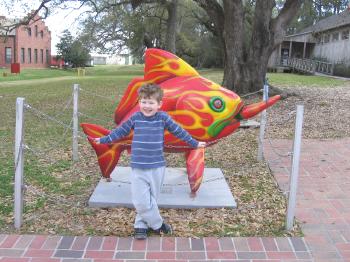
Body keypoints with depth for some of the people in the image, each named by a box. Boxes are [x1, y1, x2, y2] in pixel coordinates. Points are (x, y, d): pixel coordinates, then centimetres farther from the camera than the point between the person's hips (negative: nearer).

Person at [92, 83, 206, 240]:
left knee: (151, 199, 10)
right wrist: (104, 140, 17)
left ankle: (141, 225, 29)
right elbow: (121, 131, 12)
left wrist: (194, 143, 14)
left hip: (157, 167, 0)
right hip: (138, 167, 0)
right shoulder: (135, 118, -2)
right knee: (141, 201, -4)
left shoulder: (163, 118, -3)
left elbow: (178, 131, 8)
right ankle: (158, 224, 15)